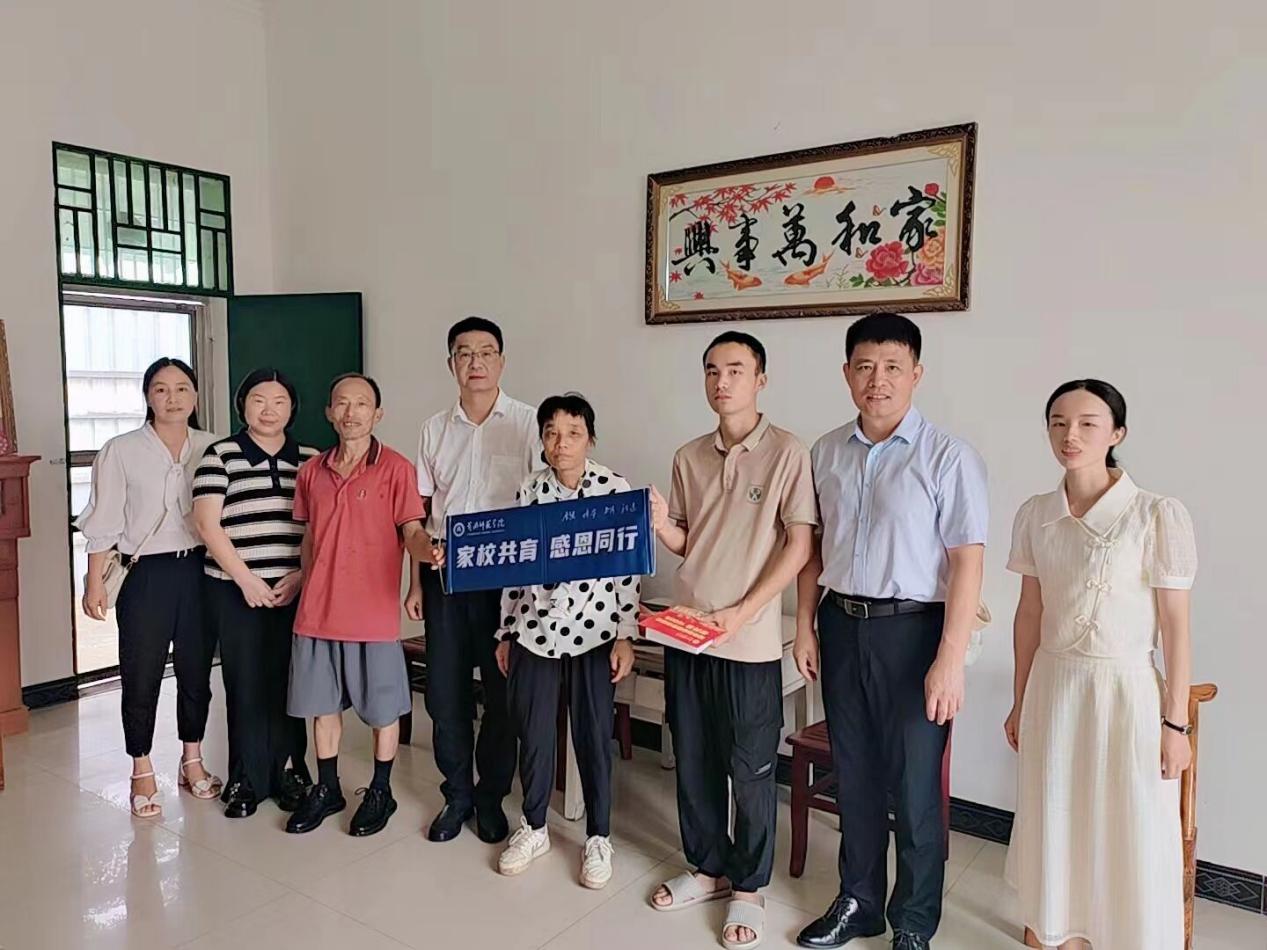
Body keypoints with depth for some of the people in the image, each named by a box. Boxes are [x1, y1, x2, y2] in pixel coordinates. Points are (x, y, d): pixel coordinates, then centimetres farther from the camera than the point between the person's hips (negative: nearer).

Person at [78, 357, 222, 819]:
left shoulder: (212, 449, 2)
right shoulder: (121, 451, -3)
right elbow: (104, 524, -2)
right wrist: (95, 580, -5)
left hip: (201, 572, 2)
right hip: (148, 575, -2)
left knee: (196, 672, 12)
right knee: (141, 677, 5)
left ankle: (192, 761, 30)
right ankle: (142, 772, 23)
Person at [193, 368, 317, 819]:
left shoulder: (310, 460, 9)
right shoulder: (220, 455, 2)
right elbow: (208, 524, -5)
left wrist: (301, 576, -5)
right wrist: (246, 579, -9)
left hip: (296, 590, 2)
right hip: (235, 590, -1)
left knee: (289, 682, 5)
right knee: (244, 684, 4)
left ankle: (290, 773, 19)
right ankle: (247, 780, 18)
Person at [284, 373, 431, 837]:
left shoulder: (396, 468, -7)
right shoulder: (312, 470, 7)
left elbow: (412, 532, -12)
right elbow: (308, 539, 16)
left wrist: (429, 550, -33)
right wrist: (306, 586, 14)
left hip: (374, 613, -4)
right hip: (317, 611, 5)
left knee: (382, 707, 8)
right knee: (322, 702, 16)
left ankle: (380, 791, 27)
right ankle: (327, 789, 33)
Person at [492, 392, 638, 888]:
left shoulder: (614, 488, -6)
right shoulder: (529, 490, 3)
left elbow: (628, 569, -5)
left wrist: (626, 637, -8)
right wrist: (505, 633, 9)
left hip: (593, 631, -3)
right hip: (534, 630, 3)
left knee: (594, 735, 7)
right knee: (533, 732, 12)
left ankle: (598, 837, 24)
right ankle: (533, 827, 32)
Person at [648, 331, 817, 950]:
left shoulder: (786, 453, -7)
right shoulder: (689, 457, 8)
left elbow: (800, 545, -10)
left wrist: (741, 612, -15)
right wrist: (659, 524, -8)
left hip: (750, 641, -5)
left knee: (750, 770, 7)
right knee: (693, 761, 16)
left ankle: (748, 888, 26)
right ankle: (708, 867, 35)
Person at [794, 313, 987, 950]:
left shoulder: (948, 457, -9)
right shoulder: (827, 453, 6)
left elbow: (966, 561, -12)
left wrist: (950, 660, -16)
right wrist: (805, 627, 8)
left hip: (911, 629, -4)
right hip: (841, 624, 5)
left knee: (914, 785, 7)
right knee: (854, 775, 17)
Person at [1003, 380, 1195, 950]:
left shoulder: (1158, 516, -11)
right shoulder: (1034, 515, 2)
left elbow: (1175, 625, -8)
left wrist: (1174, 723, -7)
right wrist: (1020, 704, 12)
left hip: (1125, 692, -4)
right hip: (1052, 689, 4)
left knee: (1130, 844, 7)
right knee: (1057, 833, 15)